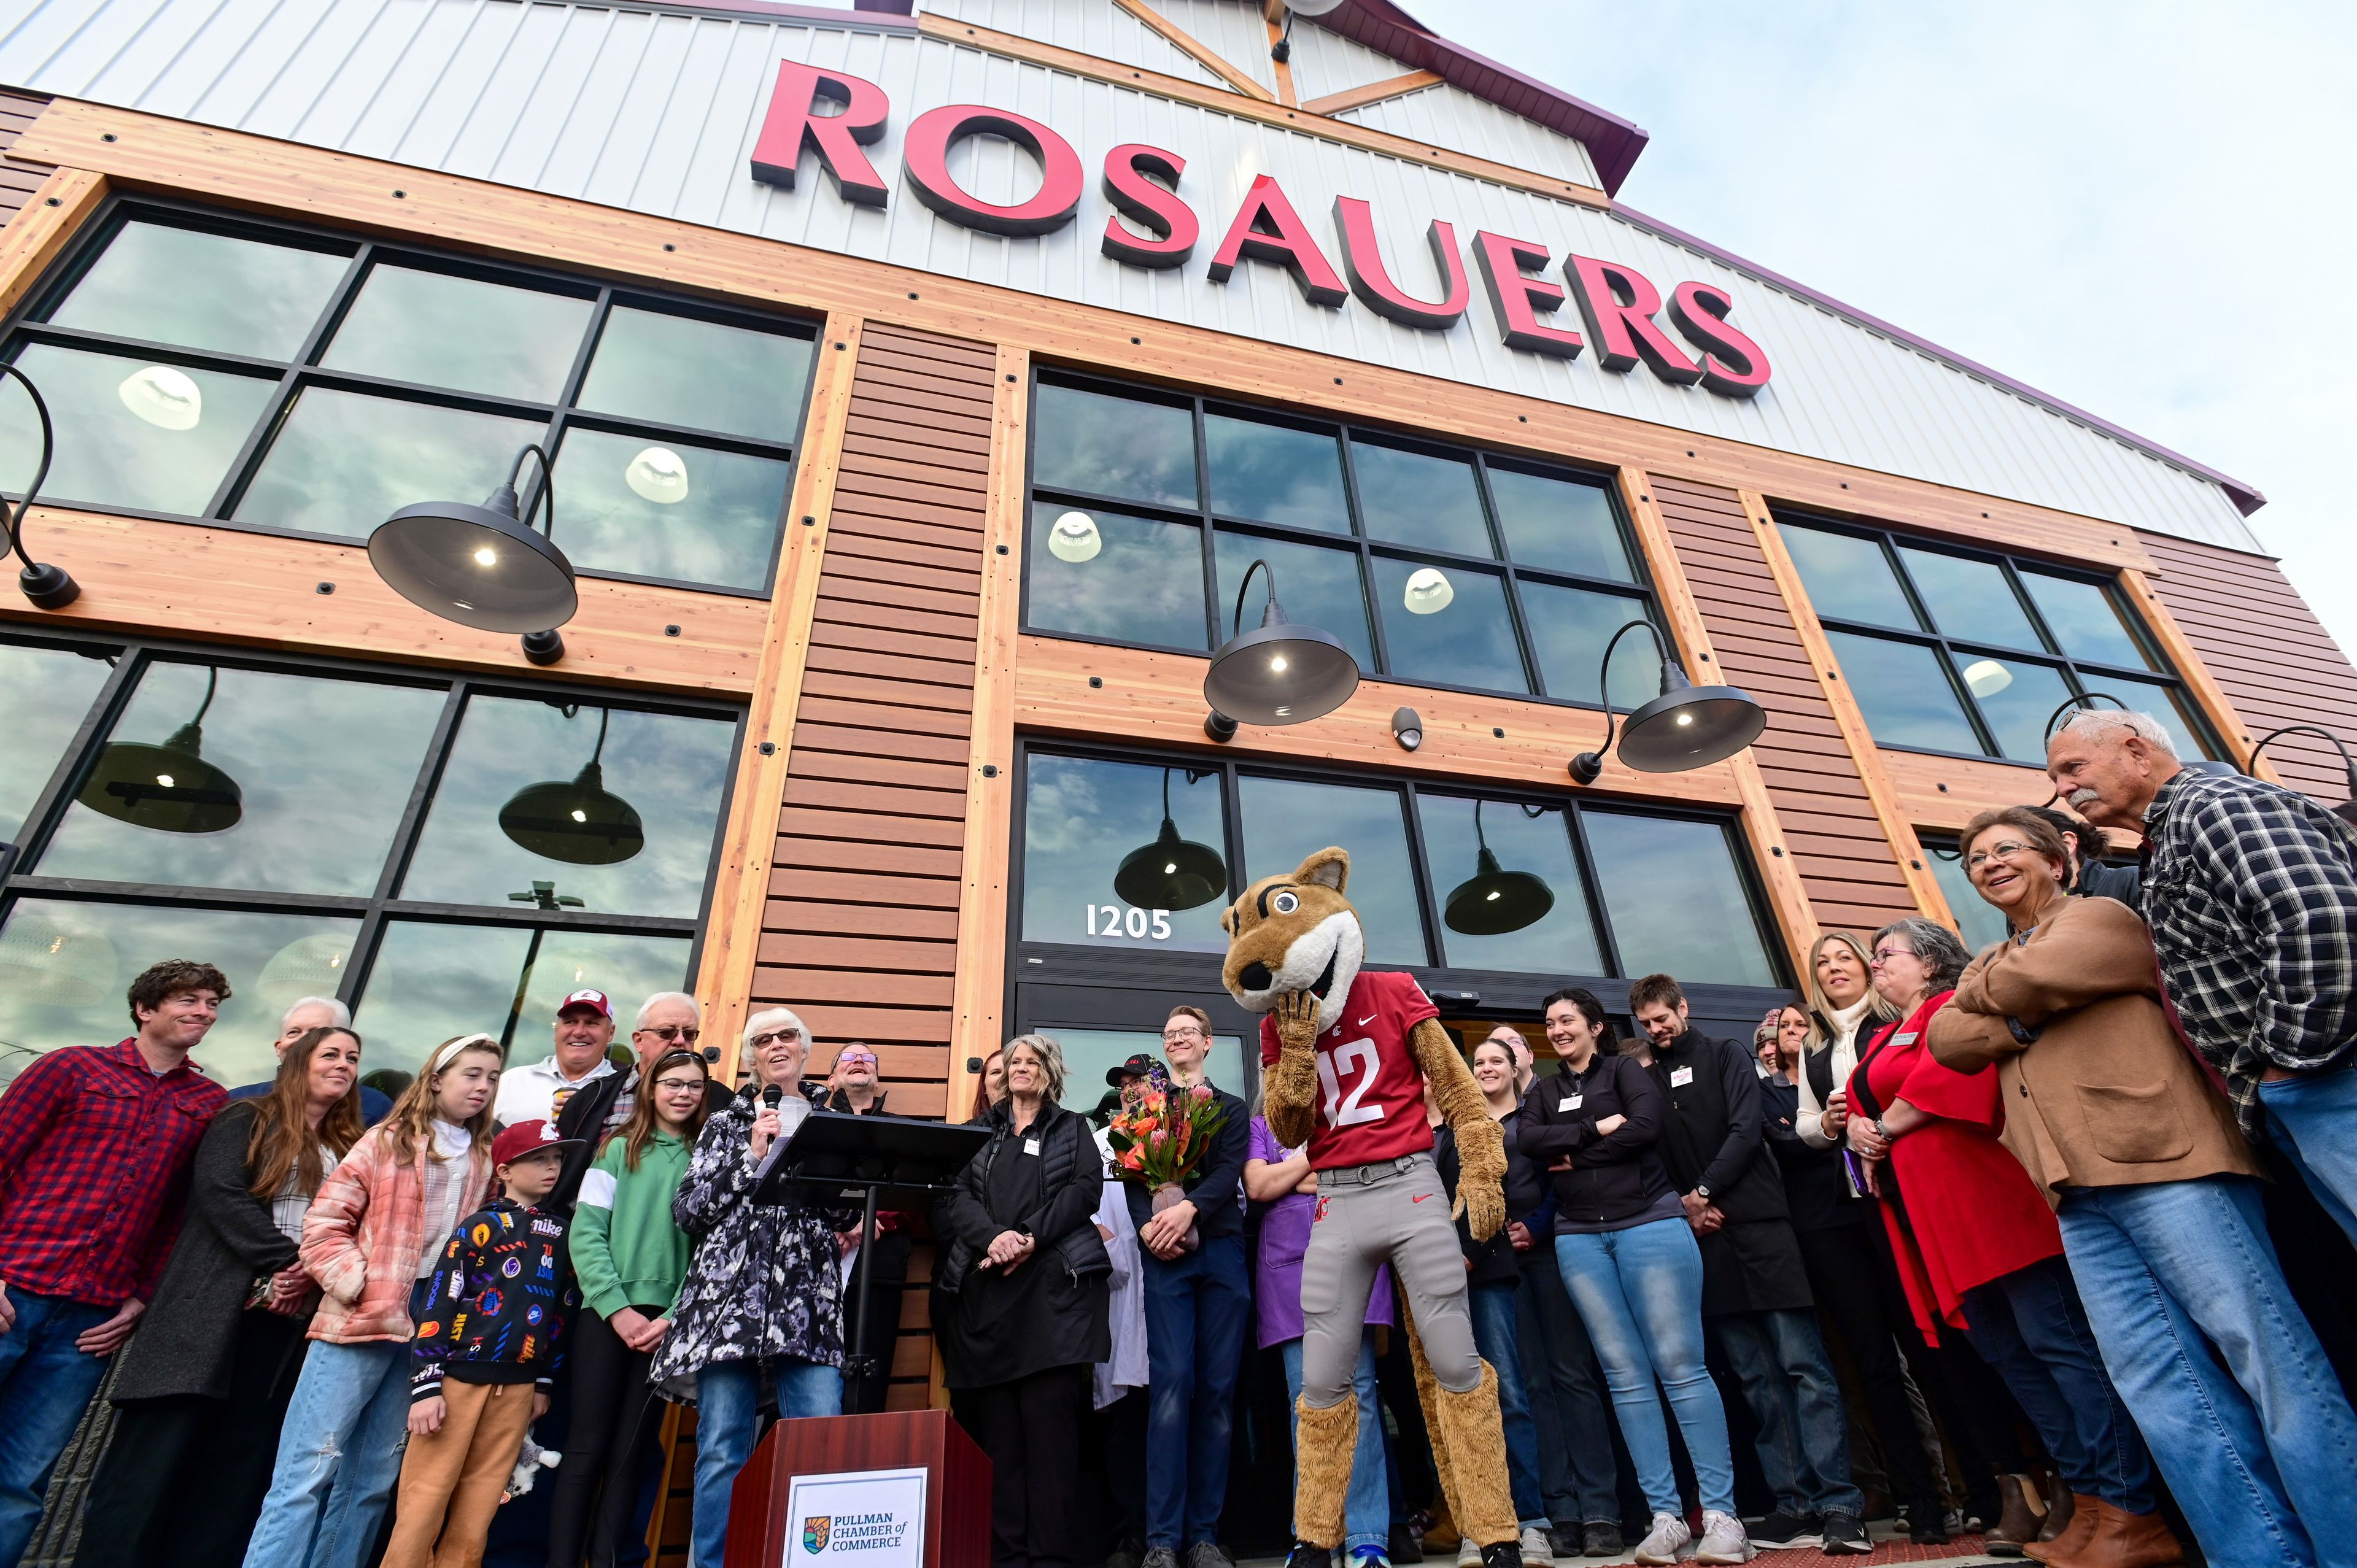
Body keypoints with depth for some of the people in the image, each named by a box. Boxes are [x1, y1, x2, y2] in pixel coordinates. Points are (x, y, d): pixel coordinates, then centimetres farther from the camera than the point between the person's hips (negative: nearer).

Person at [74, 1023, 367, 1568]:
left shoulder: (352, 1150, 17)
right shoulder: (246, 1121, 6)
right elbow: (220, 1193, -9)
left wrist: (311, 1275, -9)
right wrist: (283, 1261, -15)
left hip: (290, 1321, 4)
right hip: (214, 1309, -4)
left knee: (238, 1463, 3)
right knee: (156, 1454, -5)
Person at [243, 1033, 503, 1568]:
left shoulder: (488, 1160, 10)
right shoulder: (387, 1141, -2)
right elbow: (325, 1220, -3)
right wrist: (350, 1280, -14)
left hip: (434, 1329, 4)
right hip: (362, 1320, -4)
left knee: (373, 1478, 12)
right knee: (311, 1468, -2)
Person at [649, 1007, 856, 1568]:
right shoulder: (726, 1123, 14)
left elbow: (850, 1213, 7)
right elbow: (687, 1210, 6)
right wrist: (752, 1154, -3)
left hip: (810, 1305, 0)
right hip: (729, 1297, 0)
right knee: (722, 1449, 0)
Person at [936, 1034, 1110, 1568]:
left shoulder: (1072, 1128, 16)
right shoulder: (979, 1133, 21)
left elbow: (1086, 1187, 0)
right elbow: (955, 1193, 6)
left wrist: (1033, 1237, -14)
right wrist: (992, 1236, -14)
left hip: (1054, 1282, -2)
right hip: (987, 1286, 2)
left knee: (1050, 1419, -7)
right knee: (997, 1426, 0)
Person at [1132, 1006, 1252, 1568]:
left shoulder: (1231, 1108, 15)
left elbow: (1231, 1170, -1)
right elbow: (1131, 1175, 4)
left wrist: (1188, 1208, -19)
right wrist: (1147, 1227, -15)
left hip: (1221, 1252, 1)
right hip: (1165, 1257, -1)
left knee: (1217, 1389, 0)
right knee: (1172, 1386, -9)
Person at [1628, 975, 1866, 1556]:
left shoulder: (1724, 1056, 3)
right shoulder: (1646, 1081, 13)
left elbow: (1746, 1129, -8)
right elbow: (1650, 1157, 11)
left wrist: (1704, 1191, -10)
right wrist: (1683, 1206, -4)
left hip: (1758, 1226, -4)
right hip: (1703, 1241, 4)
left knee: (1804, 1366, -4)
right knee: (1757, 1378, 7)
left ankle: (1840, 1504, 0)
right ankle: (1796, 1504, 12)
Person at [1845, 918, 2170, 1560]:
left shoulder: (1953, 1009, -4)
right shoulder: (1884, 1041, 23)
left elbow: (1950, 1072, -22)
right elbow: (1860, 1107, 21)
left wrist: (1891, 1123, -12)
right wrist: (1857, 1129, -2)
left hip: (1988, 1205, -9)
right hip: (1932, 1227, 9)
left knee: (2057, 1341, -6)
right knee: (2008, 1356, 12)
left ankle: (2129, 1501, 2)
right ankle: (2085, 1489, 21)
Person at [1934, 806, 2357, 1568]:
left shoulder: (2100, 917, 6)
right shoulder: (1989, 969, 25)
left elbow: (2034, 978, -13)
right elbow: (1950, 1040, 8)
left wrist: (1984, 989, 7)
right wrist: (2023, 1017, -6)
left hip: (2163, 1162, -6)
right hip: (2081, 1193, 6)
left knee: (2264, 1354, -6)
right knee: (2156, 1378, 2)